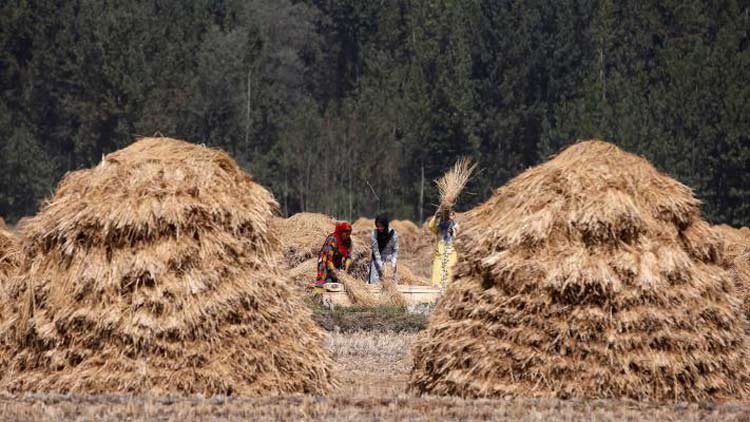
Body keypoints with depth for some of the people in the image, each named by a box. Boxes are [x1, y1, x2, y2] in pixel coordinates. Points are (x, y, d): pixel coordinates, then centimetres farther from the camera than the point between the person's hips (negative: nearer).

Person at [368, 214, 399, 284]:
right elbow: (375, 250, -15)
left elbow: (395, 250, -7)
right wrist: (380, 266, -20)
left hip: (389, 260, 0)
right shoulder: (375, 233, -14)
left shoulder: (393, 234, -13)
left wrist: (393, 265, -18)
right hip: (377, 260, 0)